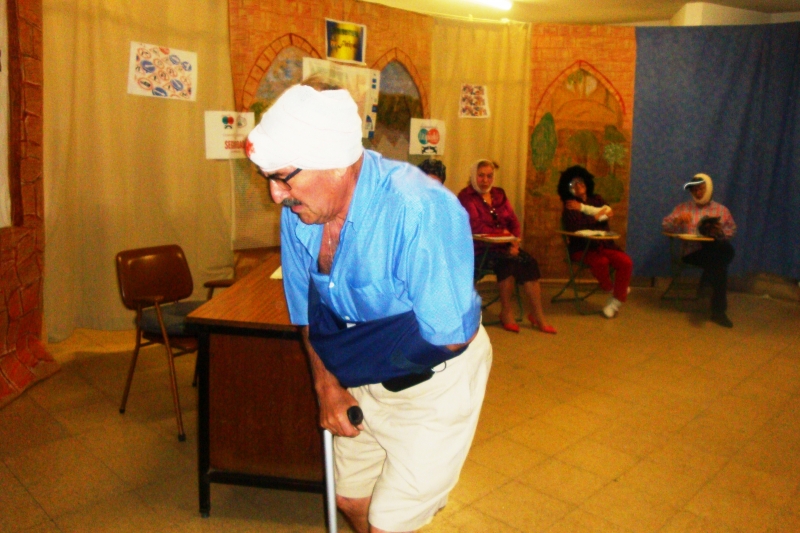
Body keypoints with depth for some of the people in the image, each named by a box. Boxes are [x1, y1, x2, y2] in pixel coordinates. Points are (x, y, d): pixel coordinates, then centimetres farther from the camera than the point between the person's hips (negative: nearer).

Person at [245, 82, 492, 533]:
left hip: (435, 383, -6)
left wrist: (344, 344, -16)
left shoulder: (420, 210, -32)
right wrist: (327, 384, -4)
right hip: (361, 379, 7)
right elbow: (307, 309, 4)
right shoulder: (299, 209, -10)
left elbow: (447, 337, -27)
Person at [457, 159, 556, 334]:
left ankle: (537, 314, -12)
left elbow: (514, 221, 10)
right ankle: (506, 312, -13)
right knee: (508, 261, -31)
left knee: (530, 262, -18)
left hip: (504, 246, 6)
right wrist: (503, 234, -16)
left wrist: (514, 241, -9)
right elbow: (476, 227, -17)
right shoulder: (466, 196, -6)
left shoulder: (499, 194, 14)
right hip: (480, 249, -6)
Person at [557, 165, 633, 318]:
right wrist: (596, 216, -6)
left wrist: (584, 208, -9)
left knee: (626, 262, -21)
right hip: (582, 249, -4)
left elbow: (608, 212, -6)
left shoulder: (596, 199, 15)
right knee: (601, 261, -33)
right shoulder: (570, 206, 2)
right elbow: (573, 225, -19)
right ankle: (609, 287, -2)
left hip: (604, 245, 4)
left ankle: (617, 300, -8)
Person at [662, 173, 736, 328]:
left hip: (715, 248, 2)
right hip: (692, 251, -1)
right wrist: (678, 220, -16)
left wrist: (720, 231, -9)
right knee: (719, 265, -34)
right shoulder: (682, 208, 16)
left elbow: (732, 230, 15)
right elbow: (665, 225, 7)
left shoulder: (721, 210, 19)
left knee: (727, 248, -37)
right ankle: (718, 310, -27)